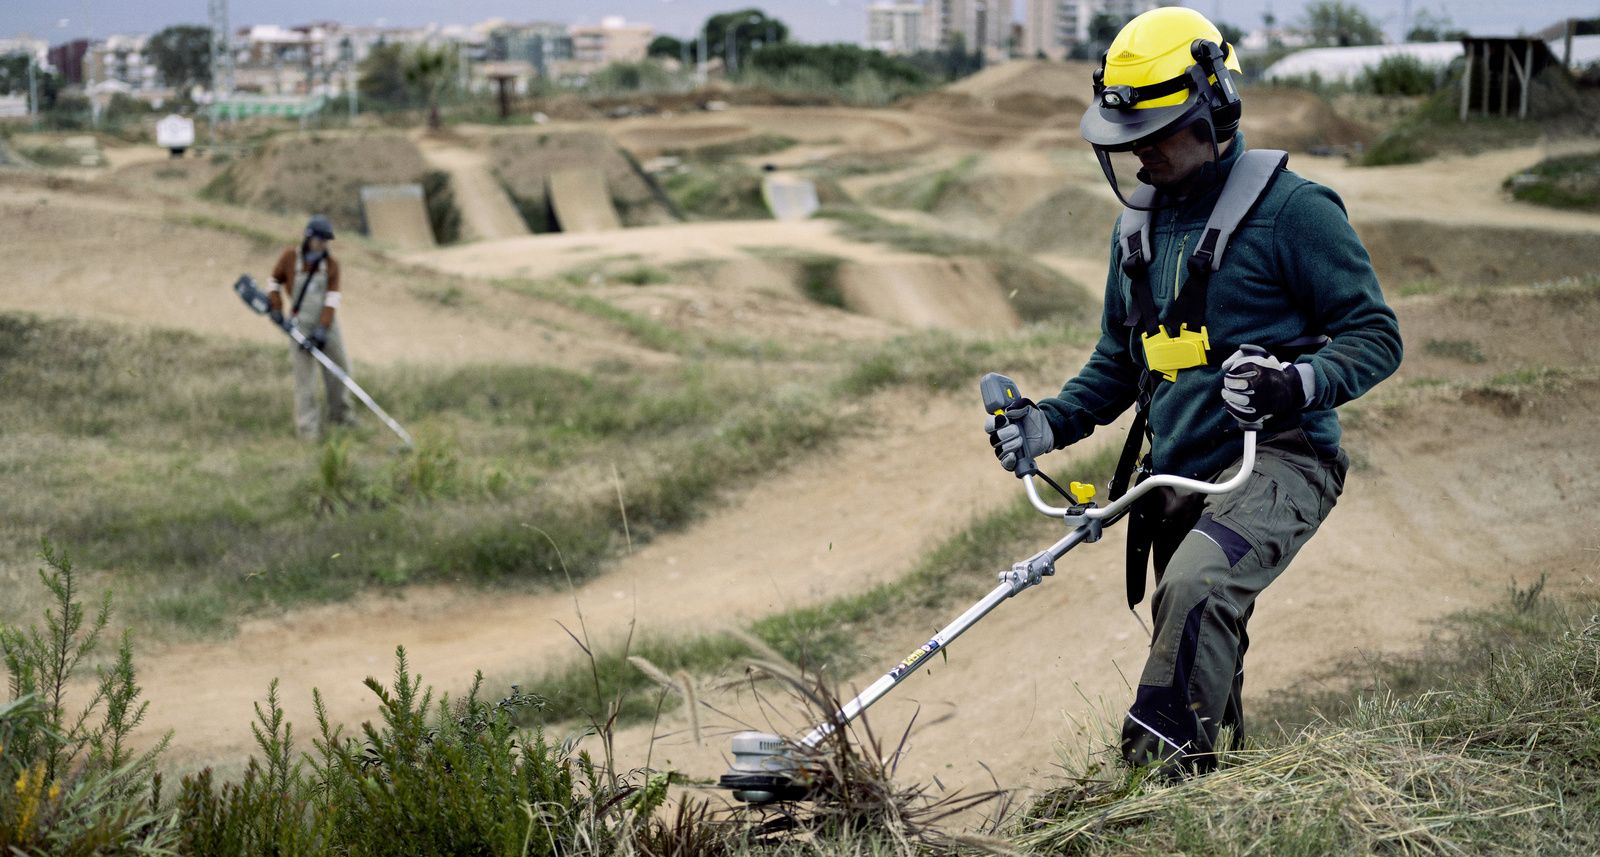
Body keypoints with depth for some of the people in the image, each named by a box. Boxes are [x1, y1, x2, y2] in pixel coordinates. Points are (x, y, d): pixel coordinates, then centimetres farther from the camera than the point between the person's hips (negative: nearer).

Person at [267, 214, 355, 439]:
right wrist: (276, 308, -3)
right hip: (301, 323, -3)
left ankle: (340, 415, 28)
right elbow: (274, 281, 9)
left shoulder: (331, 264, -2)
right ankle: (308, 427, -4)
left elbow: (332, 299, -8)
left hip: (327, 323, 3)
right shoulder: (290, 257, -5)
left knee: (339, 368, 8)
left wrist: (323, 329, -17)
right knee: (304, 372, -8)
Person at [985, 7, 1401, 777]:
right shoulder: (1139, 225, 15)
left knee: (1195, 587, -32)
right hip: (1177, 475, 8)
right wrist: (1050, 424, 8)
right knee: (1203, 668, 11)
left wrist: (1299, 382, -27)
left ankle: (1159, 771, -30)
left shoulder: (1290, 209, -8)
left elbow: (1375, 335, -8)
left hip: (1275, 462, -7)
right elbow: (1118, 360, 24)